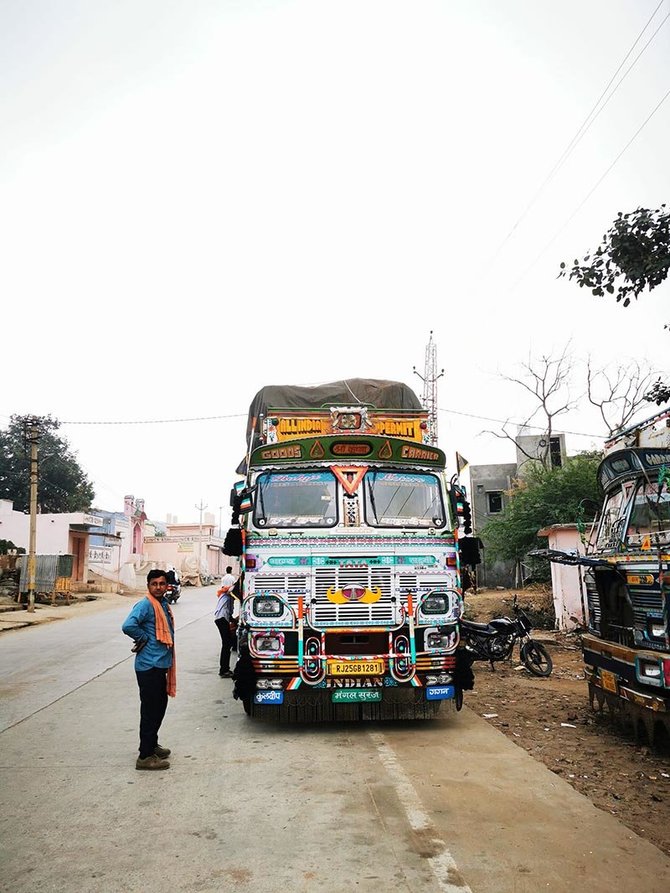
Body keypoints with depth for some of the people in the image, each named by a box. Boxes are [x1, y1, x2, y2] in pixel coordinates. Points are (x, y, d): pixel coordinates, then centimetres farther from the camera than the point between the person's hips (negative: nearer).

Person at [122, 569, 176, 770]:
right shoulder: (146, 605, -17)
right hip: (149, 666, -9)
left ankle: (152, 745, 34)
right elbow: (128, 626, -32)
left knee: (159, 706, 19)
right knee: (150, 710, -3)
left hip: (161, 664, 9)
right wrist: (144, 638, -18)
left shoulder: (163, 604, 12)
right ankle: (145, 756, 6)